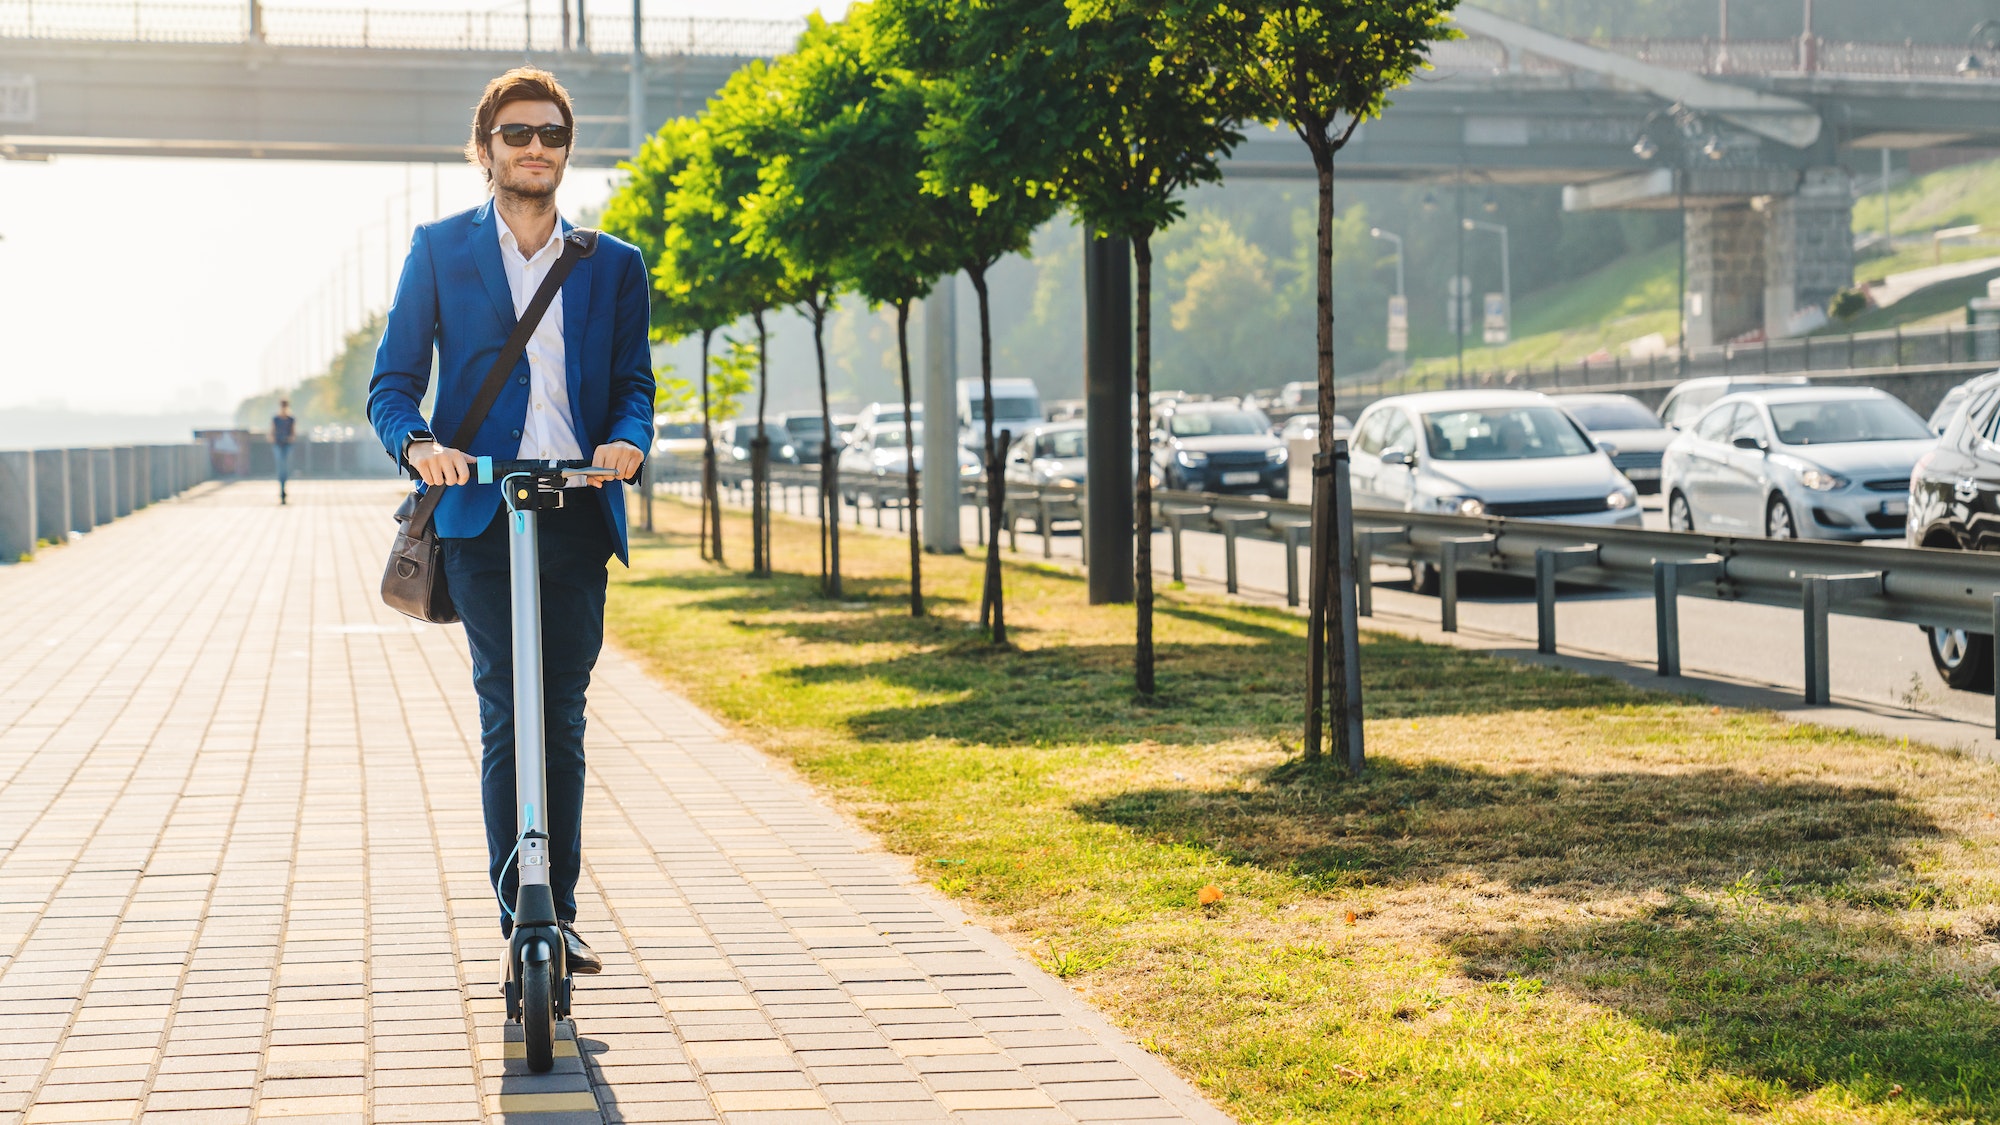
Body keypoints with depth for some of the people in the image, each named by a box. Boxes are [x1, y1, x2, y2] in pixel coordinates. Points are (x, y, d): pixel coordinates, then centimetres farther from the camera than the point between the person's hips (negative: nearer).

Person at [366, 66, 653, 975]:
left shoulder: (614, 266, 16)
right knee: (506, 715, -7)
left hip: (578, 516, 2)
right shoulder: (439, 250, 9)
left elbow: (633, 381, 12)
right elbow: (392, 382, 6)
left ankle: (559, 913, 13)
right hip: (480, 513, -2)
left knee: (562, 719, 5)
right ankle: (521, 920, -4)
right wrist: (417, 443, -15)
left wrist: (627, 439, -11)